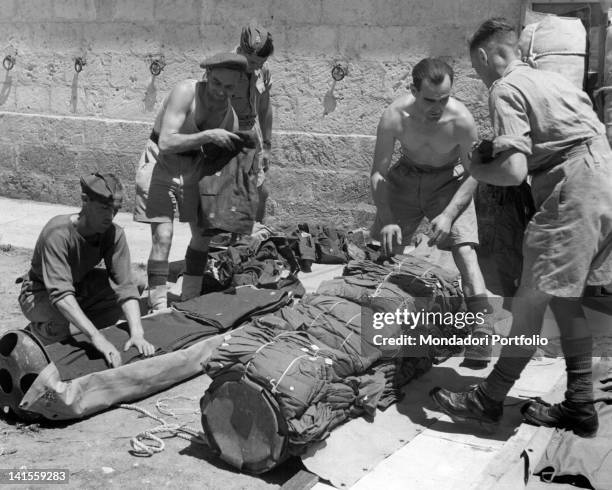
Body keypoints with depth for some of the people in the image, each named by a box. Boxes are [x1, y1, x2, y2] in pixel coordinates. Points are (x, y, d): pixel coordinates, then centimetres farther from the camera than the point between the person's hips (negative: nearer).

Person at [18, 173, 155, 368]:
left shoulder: (114, 234, -20)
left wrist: (137, 333, -40)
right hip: (40, 296, -5)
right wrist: (96, 337, -55)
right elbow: (60, 294, -44)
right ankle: (38, 331, 0)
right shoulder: (57, 233, -35)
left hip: (79, 288, 5)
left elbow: (125, 286, -25)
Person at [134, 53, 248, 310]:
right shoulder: (186, 91, -24)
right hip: (159, 163, -6)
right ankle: (158, 307, -8)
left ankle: (189, 300, 25)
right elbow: (166, 143, -32)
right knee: (163, 237, -15)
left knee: (203, 234, 9)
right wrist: (207, 136, -37)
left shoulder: (230, 116, -7)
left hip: (192, 167, 6)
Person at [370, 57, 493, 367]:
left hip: (449, 181, -2)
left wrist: (448, 214, -28)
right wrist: (387, 220, -26)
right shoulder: (394, 118, -26)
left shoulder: (462, 120, -29)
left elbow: (472, 175, -16)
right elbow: (379, 173, -16)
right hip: (405, 177, 2)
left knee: (463, 249, -19)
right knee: (378, 247, 0)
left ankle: (482, 332, -16)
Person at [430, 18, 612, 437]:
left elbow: (515, 170, -17)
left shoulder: (506, 89, -5)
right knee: (565, 298, 15)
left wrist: (476, 169, 3)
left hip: (571, 197, -9)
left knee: (531, 301, -1)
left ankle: (489, 402, 10)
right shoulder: (554, 79, 21)